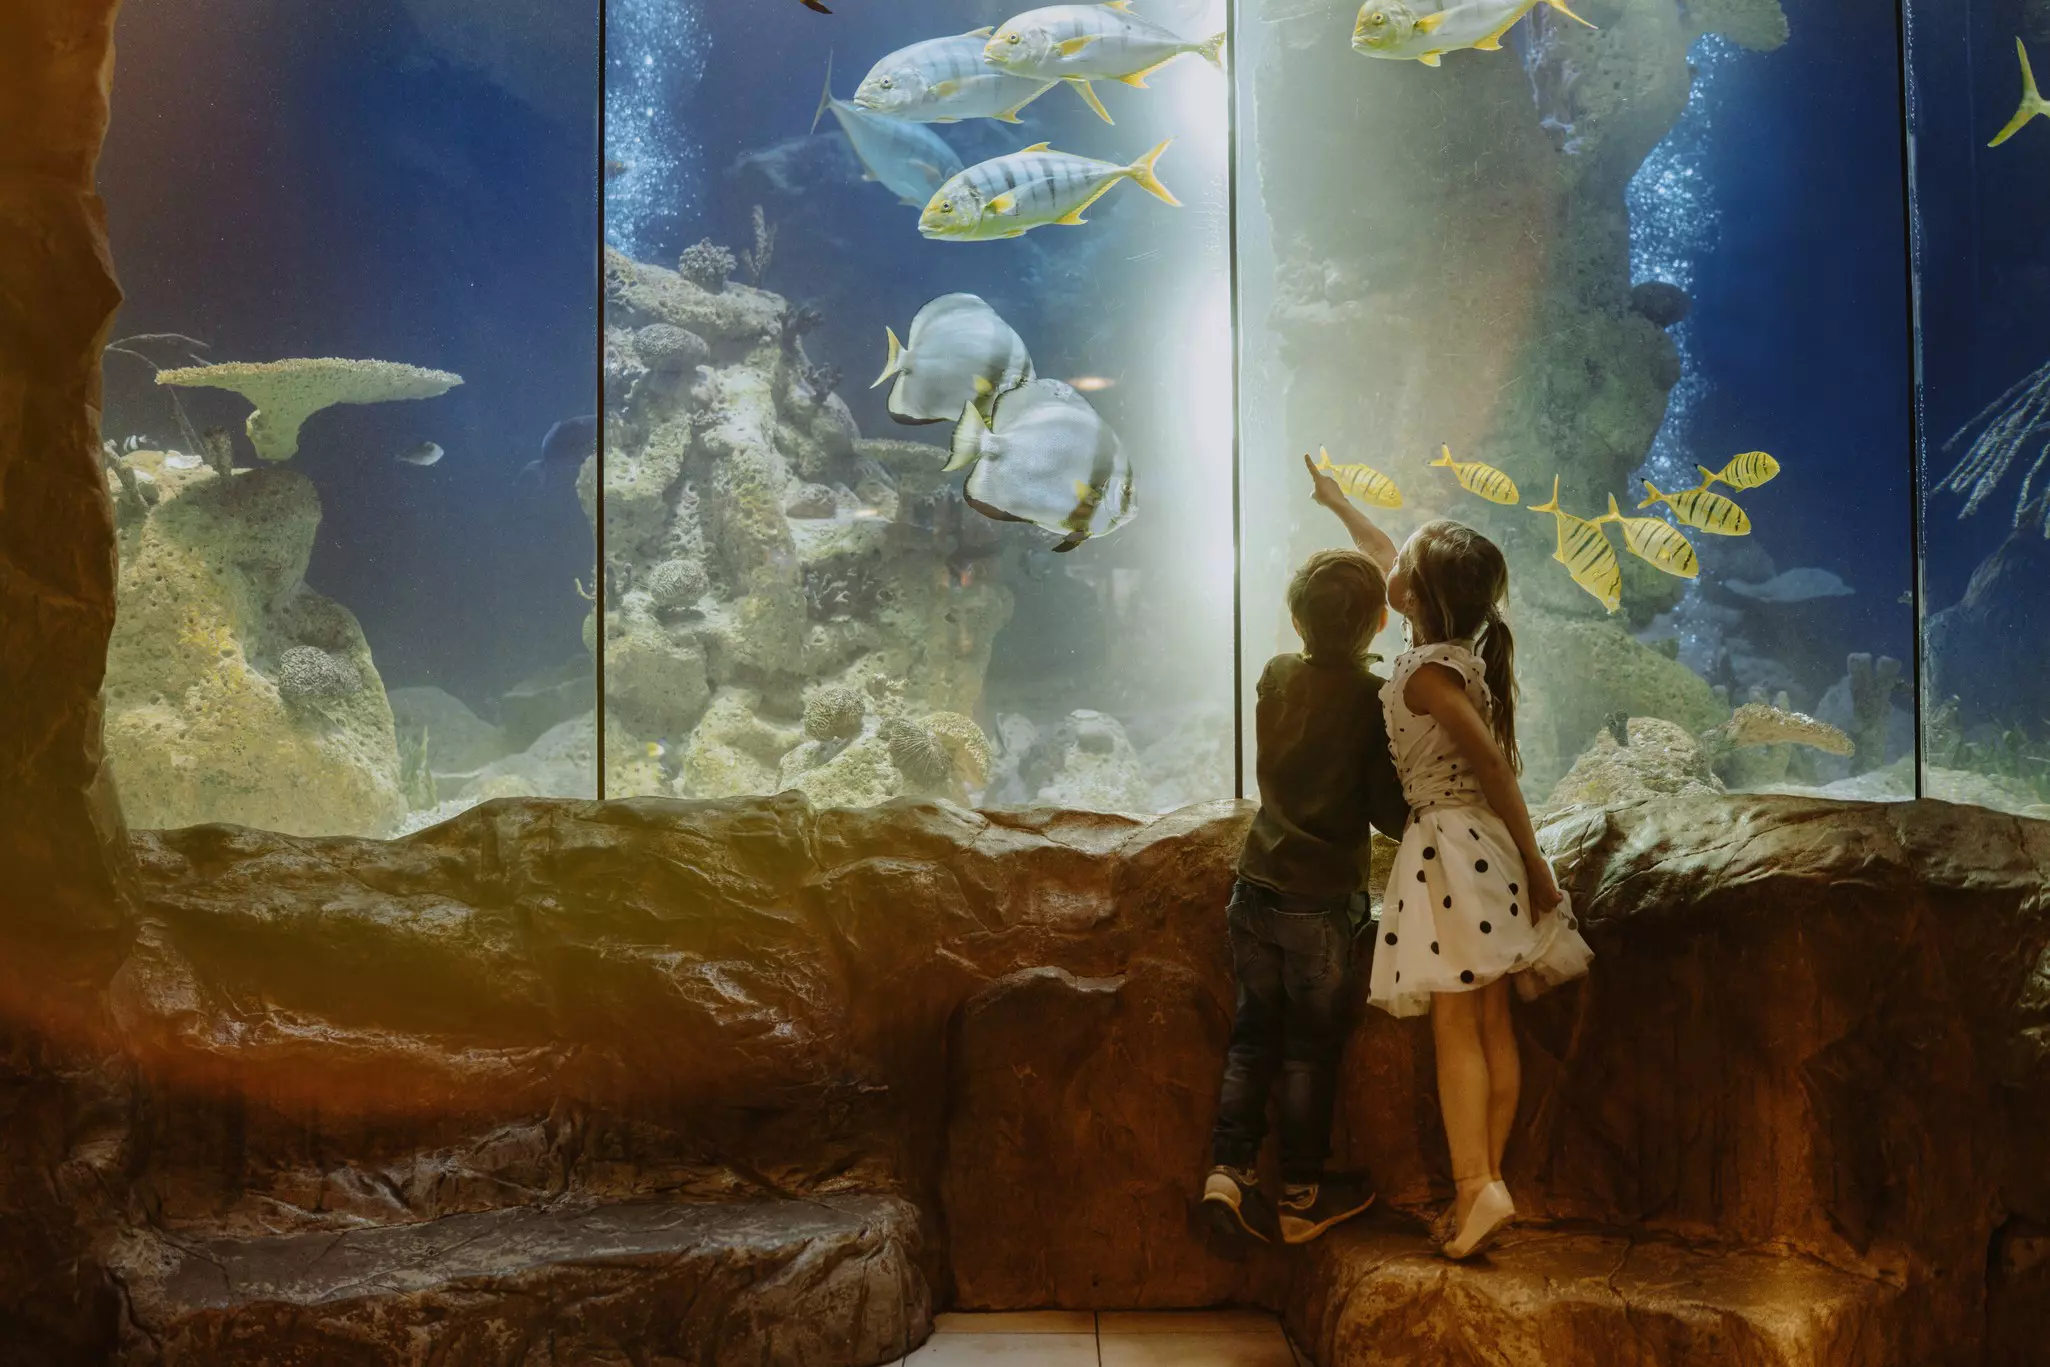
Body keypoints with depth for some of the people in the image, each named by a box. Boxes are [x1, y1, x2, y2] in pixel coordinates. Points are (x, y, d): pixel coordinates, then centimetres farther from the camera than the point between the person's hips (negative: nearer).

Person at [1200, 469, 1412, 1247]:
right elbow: (1390, 814, -12)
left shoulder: (1276, 677, 1)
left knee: (1254, 1035, 14)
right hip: (1319, 900, -4)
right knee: (1311, 1050, 8)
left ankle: (1228, 1169, 9)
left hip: (1257, 888, 4)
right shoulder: (1373, 699, -13)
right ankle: (1302, 1198, 18)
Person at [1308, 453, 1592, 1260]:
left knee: (1455, 1024, -8)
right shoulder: (1465, 649, 11)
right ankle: (1485, 1183, 14)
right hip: (1482, 848, 9)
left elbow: (1493, 765, -18)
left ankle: (1478, 1187, -10)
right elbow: (1385, 559, 26)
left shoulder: (1425, 672, -15)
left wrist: (1533, 861, -14)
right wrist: (1337, 502, 37)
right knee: (1492, 1025, 8)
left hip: (1451, 845, -9)